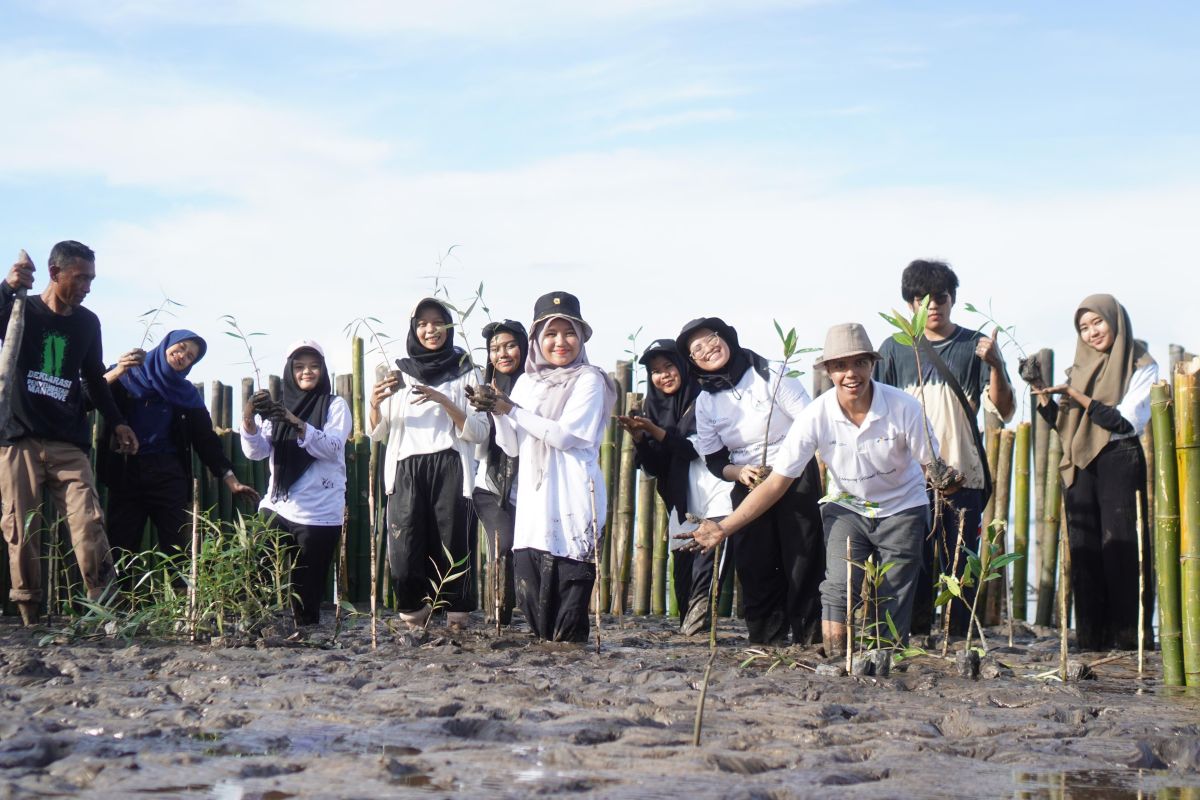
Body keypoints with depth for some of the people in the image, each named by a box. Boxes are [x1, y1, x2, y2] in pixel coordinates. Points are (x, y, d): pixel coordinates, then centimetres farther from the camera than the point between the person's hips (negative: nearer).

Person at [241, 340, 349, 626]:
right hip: (277, 508, 3)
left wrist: (297, 424, -28)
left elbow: (332, 448, -14)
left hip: (319, 514, -3)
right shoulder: (277, 407, 13)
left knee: (307, 591, 0)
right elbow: (256, 452, 1)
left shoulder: (335, 405, 3)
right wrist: (249, 420, -19)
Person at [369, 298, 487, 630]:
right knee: (404, 554, -9)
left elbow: (479, 432, 0)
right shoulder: (399, 374, 16)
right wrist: (374, 404, -6)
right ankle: (414, 615, 14)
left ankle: (456, 623, -1)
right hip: (405, 470, 2)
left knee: (450, 550, -9)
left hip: (449, 469, -1)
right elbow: (378, 433, 15)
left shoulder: (465, 372, 10)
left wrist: (443, 400, -14)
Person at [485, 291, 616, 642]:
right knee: (528, 575, 2)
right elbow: (512, 447, 15)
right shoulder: (527, 382, 16)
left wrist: (513, 410, -9)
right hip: (533, 496, 5)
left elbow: (566, 435, -13)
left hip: (573, 497, -5)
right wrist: (497, 414, -2)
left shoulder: (588, 380, -1)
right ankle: (544, 640, 15)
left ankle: (569, 639, 3)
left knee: (568, 572, -8)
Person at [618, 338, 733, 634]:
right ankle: (689, 630, 8)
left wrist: (657, 432, -17)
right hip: (682, 510, 6)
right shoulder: (657, 407, 16)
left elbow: (703, 448, -13)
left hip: (713, 502, -6)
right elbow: (655, 467, 12)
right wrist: (638, 437, -6)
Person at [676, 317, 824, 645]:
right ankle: (766, 639, 6)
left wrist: (823, 479, -16)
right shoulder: (705, 402, 6)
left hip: (796, 478, -4)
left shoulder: (770, 375, -6)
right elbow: (714, 460, 8)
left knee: (803, 561, -7)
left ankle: (809, 636, -1)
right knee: (754, 566, -1)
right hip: (748, 487, 4)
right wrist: (740, 473, -13)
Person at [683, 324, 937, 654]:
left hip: (902, 510, -1)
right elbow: (776, 482, -17)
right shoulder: (816, 416, -20)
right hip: (846, 508, 1)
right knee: (839, 588, -19)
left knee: (892, 608, -5)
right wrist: (724, 528, -24)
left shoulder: (903, 407, -22)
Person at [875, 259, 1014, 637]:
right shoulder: (895, 349, 10)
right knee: (914, 564, 1)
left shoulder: (975, 347, 6)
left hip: (962, 477, -1)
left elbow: (1003, 411, -1)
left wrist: (995, 365, -17)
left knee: (960, 568, 0)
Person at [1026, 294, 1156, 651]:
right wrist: (1045, 398, -3)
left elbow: (1126, 422, -12)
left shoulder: (1141, 367, -1)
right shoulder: (1081, 368, 15)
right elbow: (1065, 425, 15)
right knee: (1084, 549, 1)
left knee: (1120, 545, -10)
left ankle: (1129, 633, -7)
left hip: (1119, 461, -5)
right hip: (1080, 465, 5)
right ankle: (1092, 634, 4)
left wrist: (1079, 396, -15)